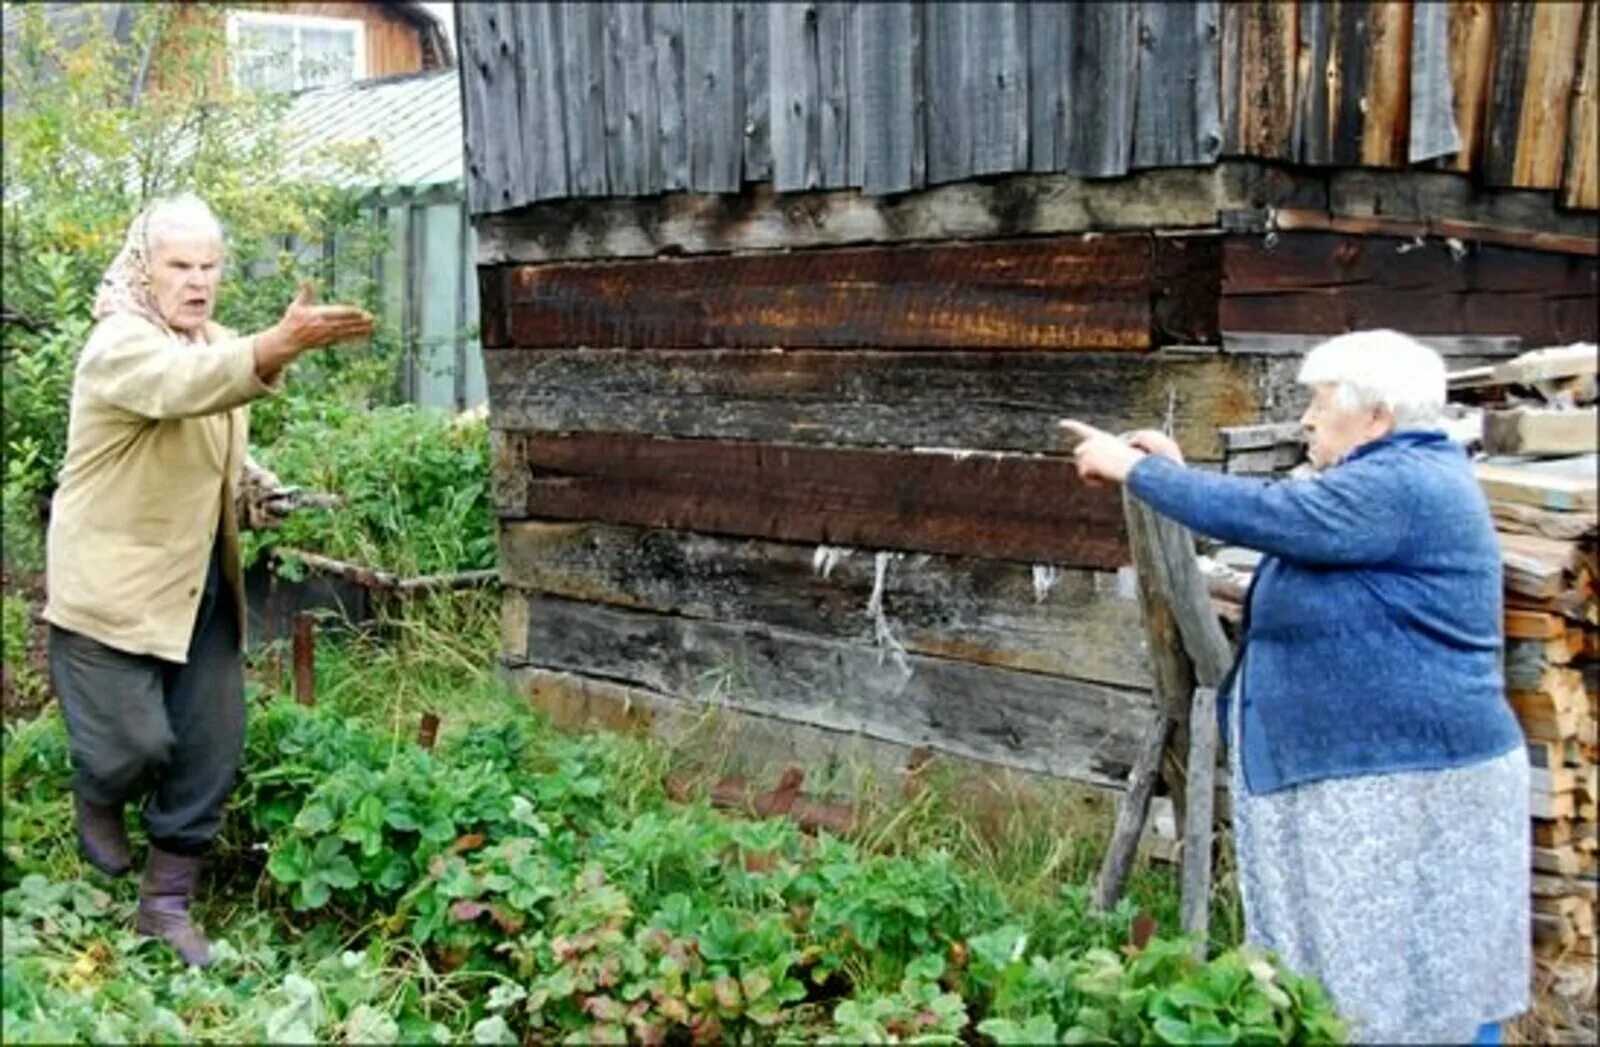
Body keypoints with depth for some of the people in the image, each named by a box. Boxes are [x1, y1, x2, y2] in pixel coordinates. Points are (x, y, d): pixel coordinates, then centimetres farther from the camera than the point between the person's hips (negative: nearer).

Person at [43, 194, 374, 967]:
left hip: (200, 582, 7)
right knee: (137, 738, -5)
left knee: (211, 748, 5)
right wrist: (283, 345, -57)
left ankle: (167, 902, 18)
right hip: (114, 583, -7)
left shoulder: (215, 343, 10)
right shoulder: (120, 344, -17)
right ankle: (96, 803, 32)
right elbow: (183, 385, -42)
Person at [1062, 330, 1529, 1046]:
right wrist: (1178, 473, 14)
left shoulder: (1399, 487, -19)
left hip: (1408, 782, -11)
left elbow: (1258, 515, -23)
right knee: (1382, 982, 16)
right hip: (1370, 775, 11)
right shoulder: (1397, 479, 15)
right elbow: (1276, 522, 21)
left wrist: (1135, 469, -11)